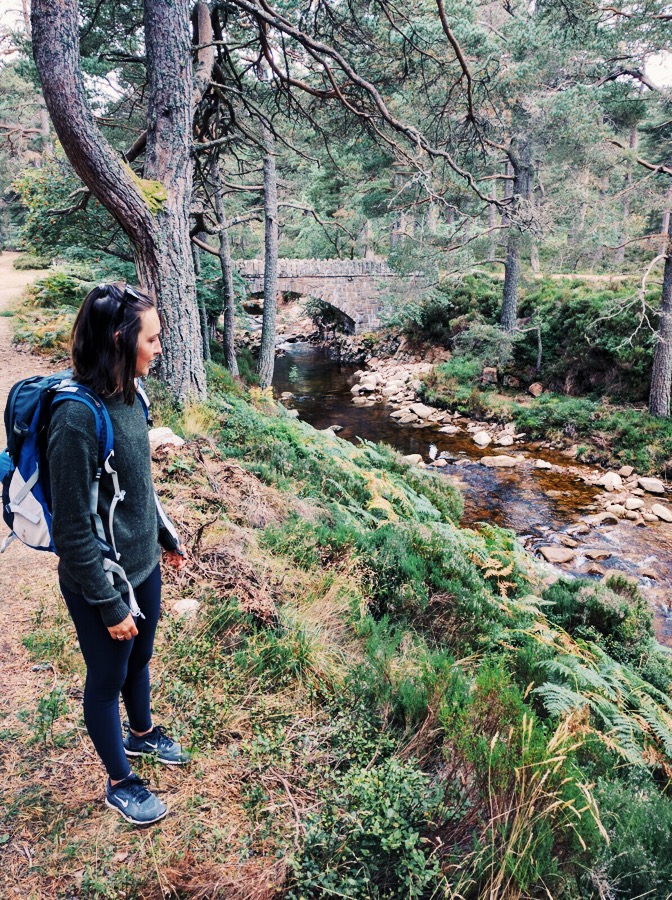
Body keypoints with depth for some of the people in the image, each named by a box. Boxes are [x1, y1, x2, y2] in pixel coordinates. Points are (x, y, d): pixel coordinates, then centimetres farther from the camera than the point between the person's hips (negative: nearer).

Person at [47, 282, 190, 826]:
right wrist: (110, 605, -16)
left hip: (144, 566, 7)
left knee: (140, 660, 28)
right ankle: (120, 782, 41)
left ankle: (142, 733, 56)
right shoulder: (77, 417, -29)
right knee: (107, 679, 17)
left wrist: (167, 537, 18)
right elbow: (73, 530, -23)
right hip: (101, 582, -7)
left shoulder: (127, 394, -5)